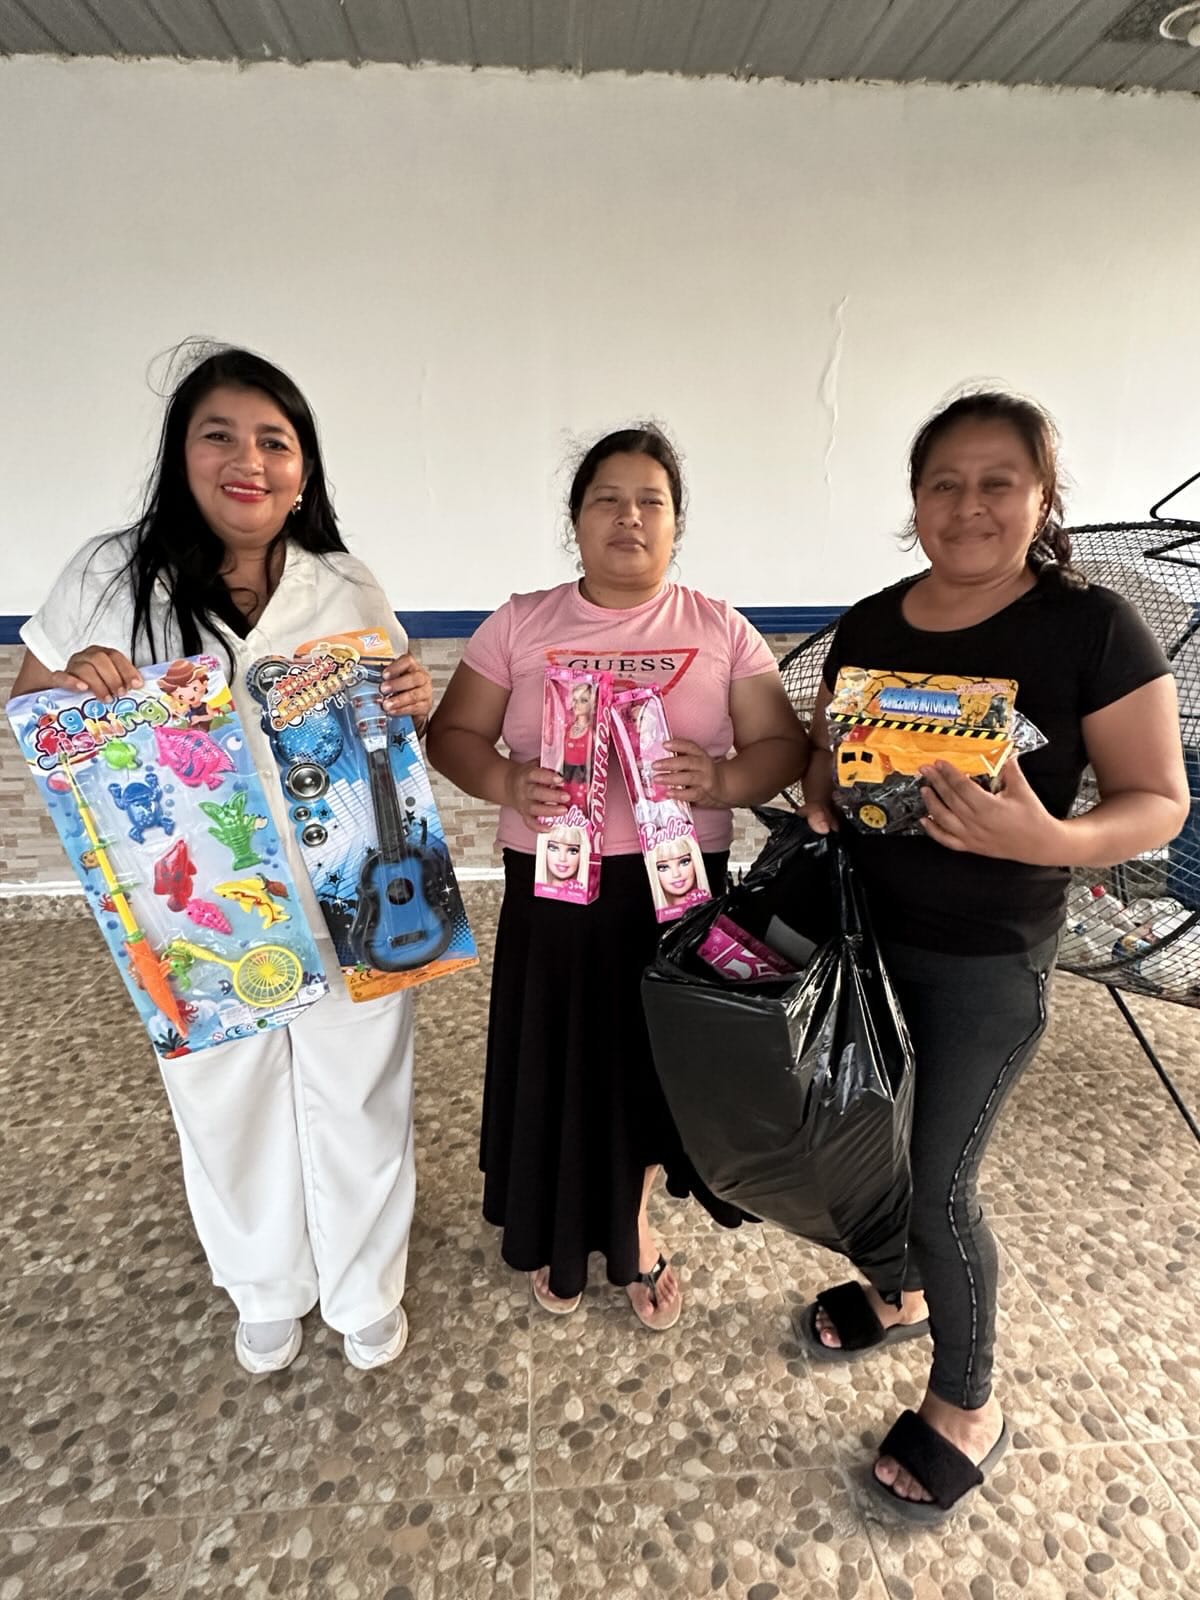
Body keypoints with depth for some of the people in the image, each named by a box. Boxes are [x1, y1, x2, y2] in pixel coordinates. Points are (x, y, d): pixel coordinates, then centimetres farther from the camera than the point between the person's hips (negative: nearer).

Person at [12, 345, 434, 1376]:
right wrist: (73, 679, -16)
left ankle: (367, 1292, 46)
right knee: (229, 1107, 19)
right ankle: (268, 1294, 50)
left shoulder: (349, 591, -2)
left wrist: (417, 707, -15)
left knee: (360, 1099, 15)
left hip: (347, 906, 1)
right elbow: (28, 711, 6)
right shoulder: (111, 577, -5)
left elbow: (396, 733, 8)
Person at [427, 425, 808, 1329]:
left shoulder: (721, 630, 2)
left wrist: (724, 780, -22)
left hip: (675, 886, 1)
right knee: (556, 1061, 11)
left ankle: (633, 1229, 42)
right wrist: (505, 784, -19)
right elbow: (453, 734, 2)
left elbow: (784, 746, -1)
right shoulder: (520, 623, 2)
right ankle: (555, 1235, 41)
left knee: (654, 1058, 12)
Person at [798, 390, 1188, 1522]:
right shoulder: (869, 624, 2)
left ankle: (967, 1410, 32)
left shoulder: (1092, 629, -13)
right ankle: (901, 1292, 50)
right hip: (861, 929, 5)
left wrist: (1047, 839, -30)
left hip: (986, 960, -5)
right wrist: (821, 793, -11)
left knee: (937, 1177, 4)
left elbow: (1158, 802, -11)